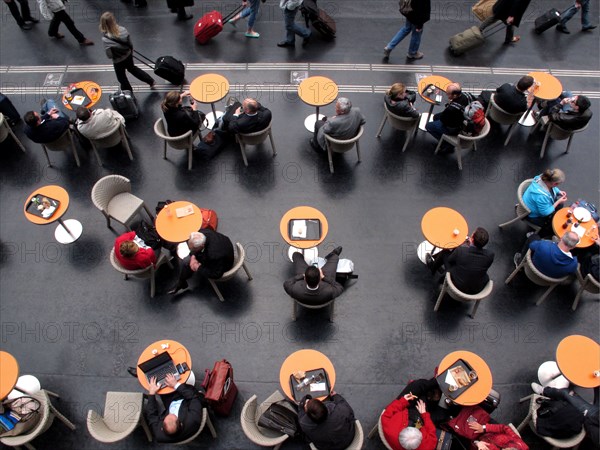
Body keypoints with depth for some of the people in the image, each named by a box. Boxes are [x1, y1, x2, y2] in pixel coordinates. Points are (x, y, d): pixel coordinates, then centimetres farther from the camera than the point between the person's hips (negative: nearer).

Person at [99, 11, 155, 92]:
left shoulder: (106, 39, -34)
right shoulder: (123, 30, -23)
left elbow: (109, 56, -24)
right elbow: (130, 44, -7)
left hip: (118, 62, -4)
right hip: (128, 55, 4)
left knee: (122, 78, 25)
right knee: (132, 68, 36)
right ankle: (150, 81, 46)